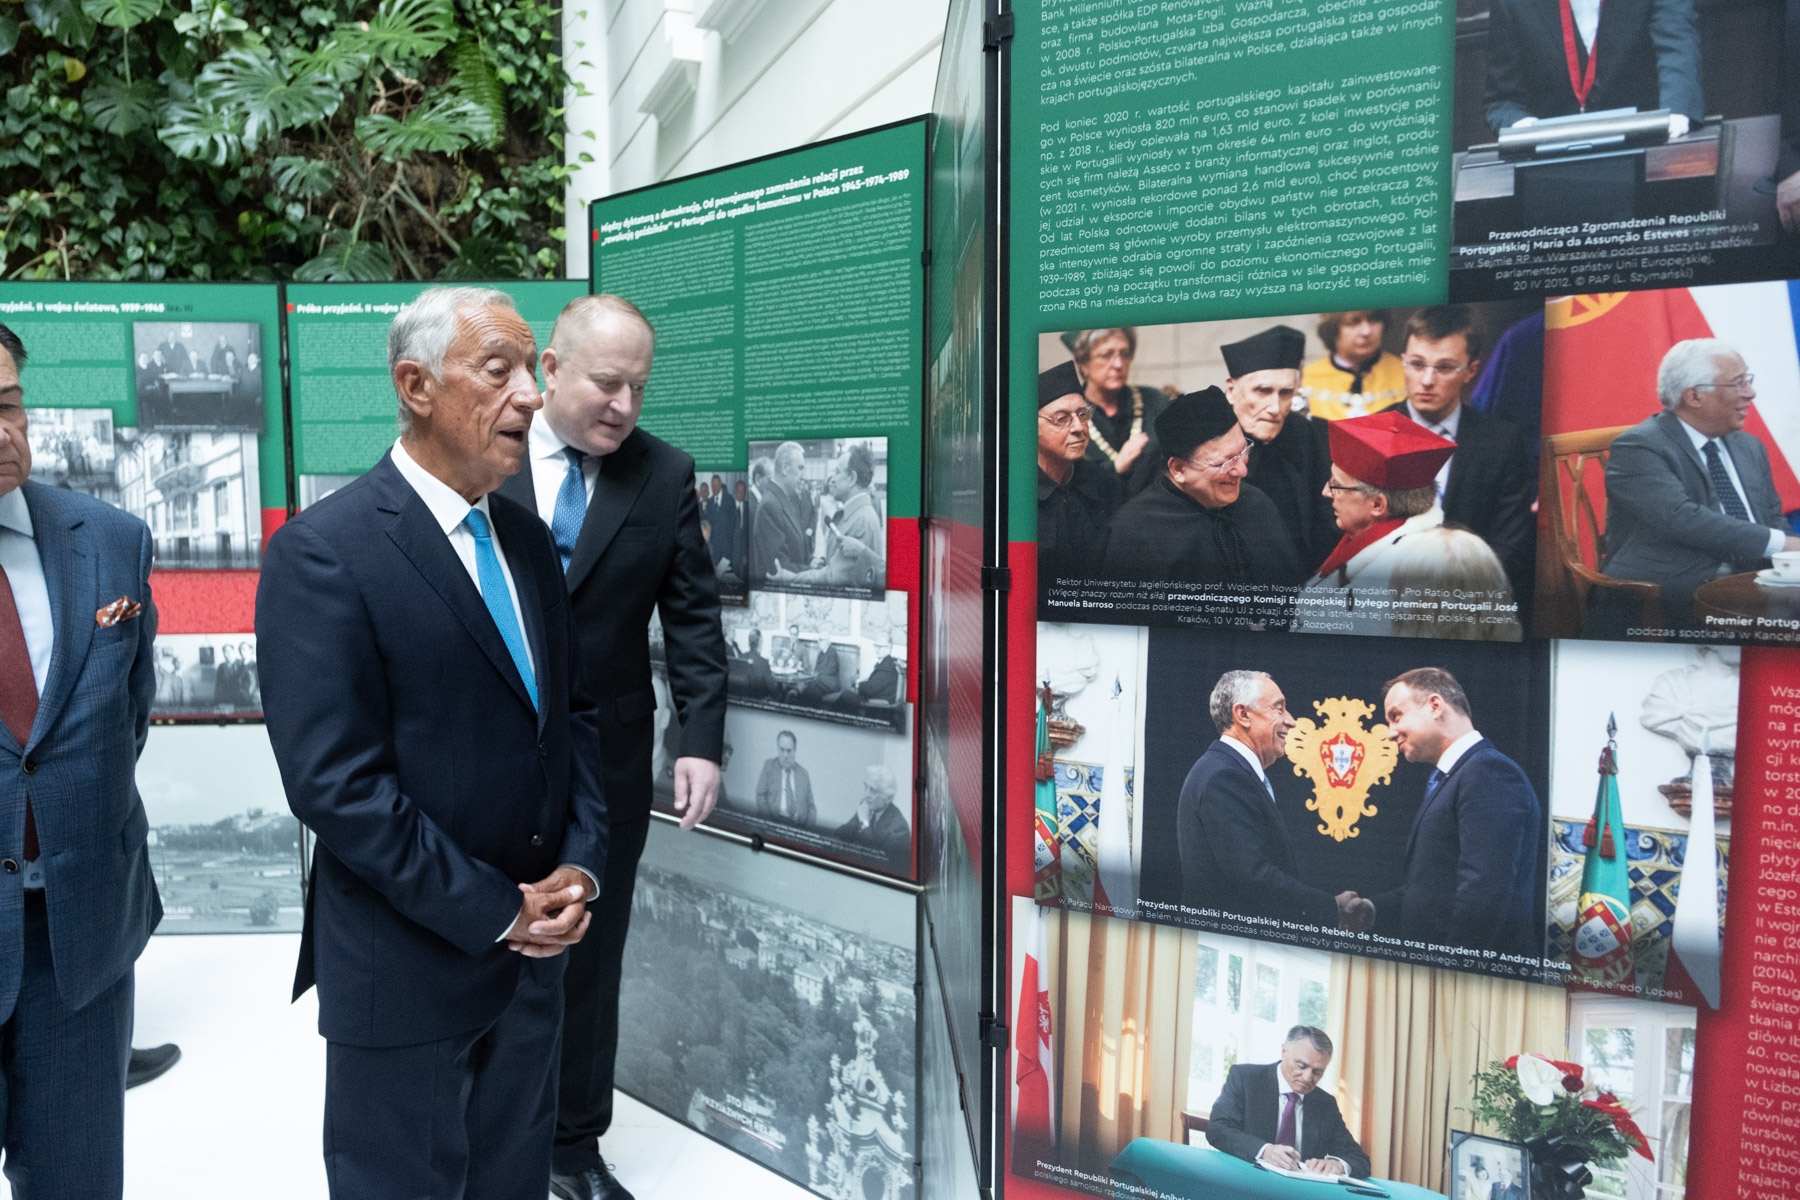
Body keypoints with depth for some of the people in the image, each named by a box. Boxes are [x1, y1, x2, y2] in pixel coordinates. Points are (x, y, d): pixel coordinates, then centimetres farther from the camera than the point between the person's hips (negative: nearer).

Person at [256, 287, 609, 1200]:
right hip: (406, 969, -6)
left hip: (533, 945, 6)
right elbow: (334, 781, -21)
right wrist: (494, 912, -17)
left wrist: (580, 863, -3)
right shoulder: (323, 552, -16)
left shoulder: (524, 536, 7)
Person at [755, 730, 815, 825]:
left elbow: (810, 805, 16)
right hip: (774, 821, -2)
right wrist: (768, 821, -8)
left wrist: (809, 829, -2)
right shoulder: (769, 766, 10)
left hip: (799, 825, 2)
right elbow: (760, 796, 5)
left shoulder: (803, 773, 15)